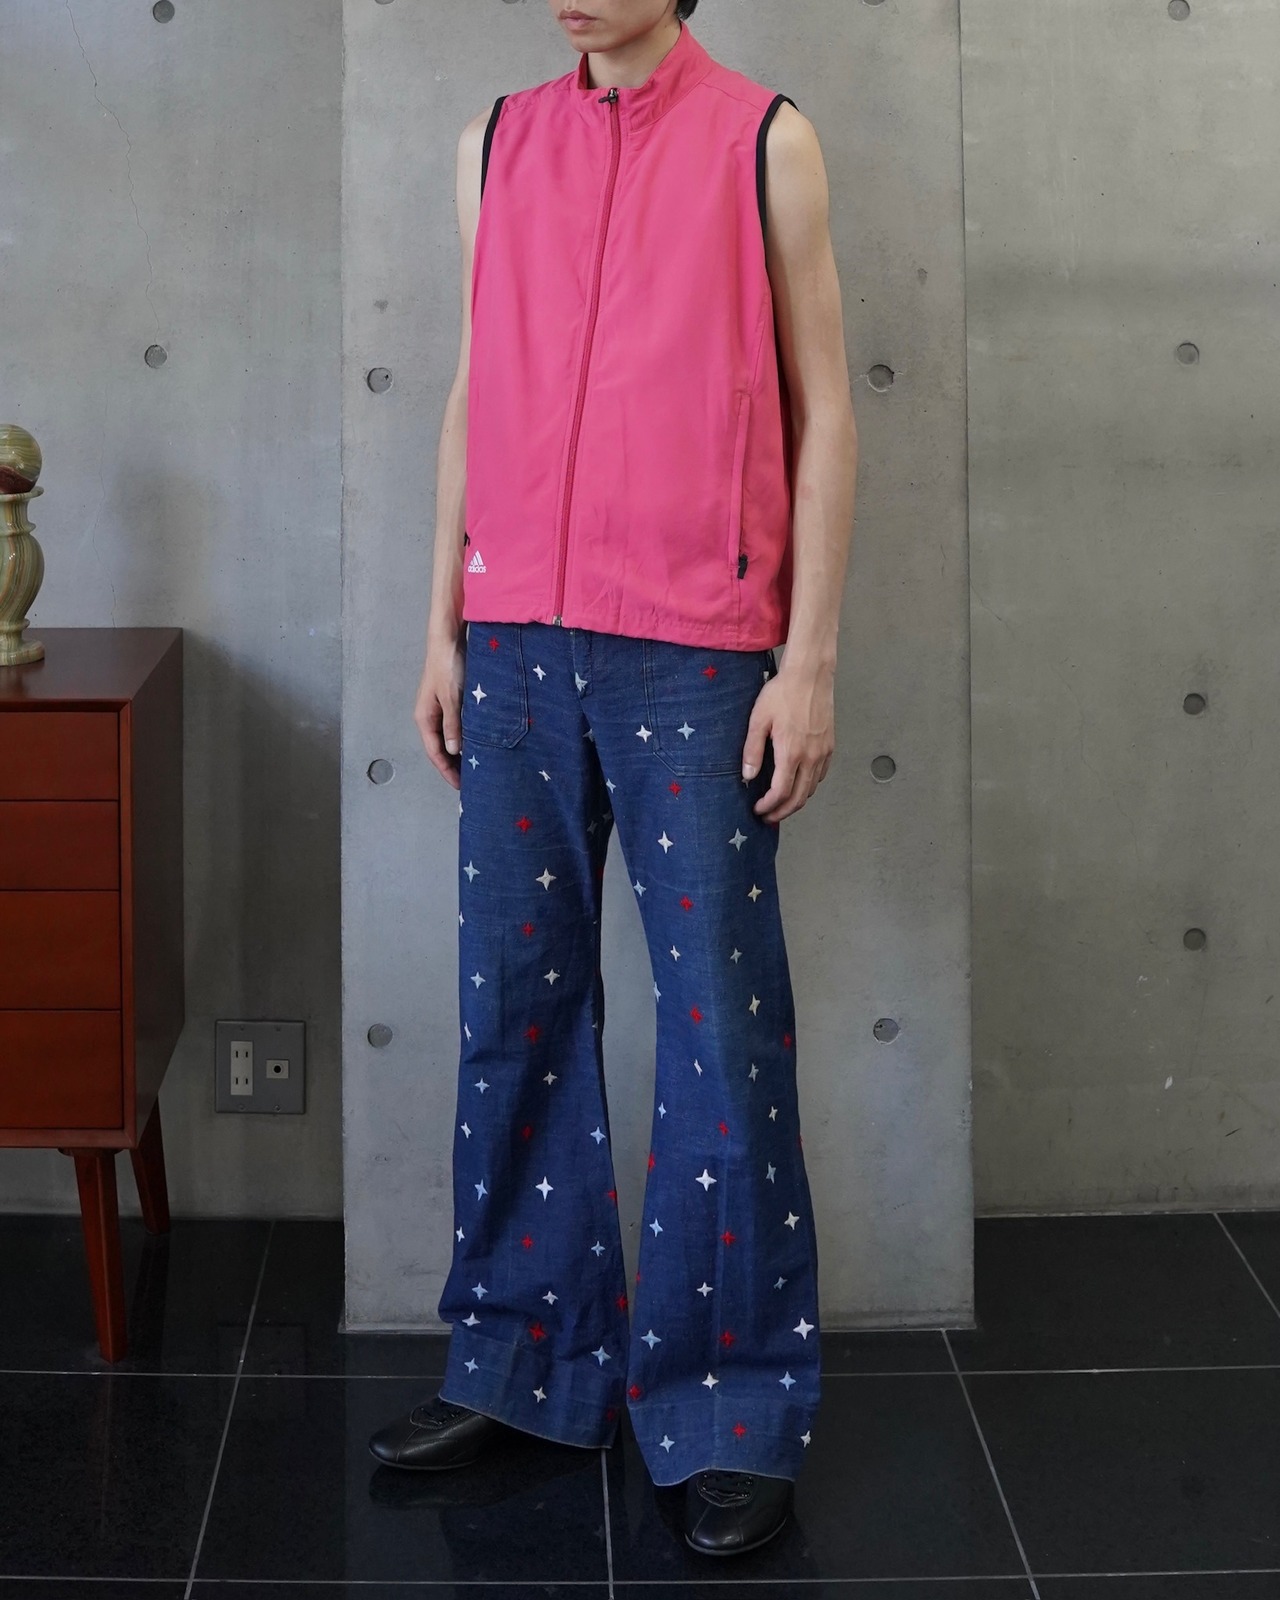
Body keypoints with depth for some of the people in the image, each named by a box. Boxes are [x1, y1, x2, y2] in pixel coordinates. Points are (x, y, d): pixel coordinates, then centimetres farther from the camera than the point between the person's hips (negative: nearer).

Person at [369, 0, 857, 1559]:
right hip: (517, 642, 4)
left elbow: (822, 408, -1)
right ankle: (519, 1359, 23)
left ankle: (734, 1407, 11)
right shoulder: (497, 144, 12)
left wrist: (810, 657, -7)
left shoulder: (763, 139, -1)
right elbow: (473, 398, 16)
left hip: (694, 654, -4)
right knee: (512, 1011, 9)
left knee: (720, 1030, 0)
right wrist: (443, 631, 12)